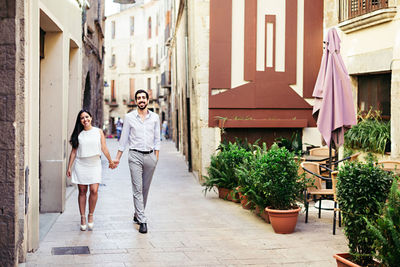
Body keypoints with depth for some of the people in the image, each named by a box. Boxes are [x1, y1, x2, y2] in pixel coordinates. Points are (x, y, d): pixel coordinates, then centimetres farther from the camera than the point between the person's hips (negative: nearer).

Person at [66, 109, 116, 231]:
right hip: (80, 165, 1)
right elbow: (73, 151, 7)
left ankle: (91, 215, 7)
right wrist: (69, 167, 6)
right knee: (82, 191, 3)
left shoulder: (99, 132, 3)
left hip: (94, 165, 0)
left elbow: (104, 148, 10)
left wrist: (110, 161, 16)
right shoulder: (78, 134, 4)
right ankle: (83, 217, 12)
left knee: (94, 190, -11)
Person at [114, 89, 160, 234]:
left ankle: (137, 215, 27)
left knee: (145, 189, 10)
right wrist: (117, 158, 6)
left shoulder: (155, 117, 7)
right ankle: (142, 221, -9)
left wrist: (156, 157, 4)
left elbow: (157, 139, 11)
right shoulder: (129, 117, 2)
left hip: (150, 156, 2)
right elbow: (124, 138, 7)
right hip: (135, 156, -2)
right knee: (137, 189, -8)